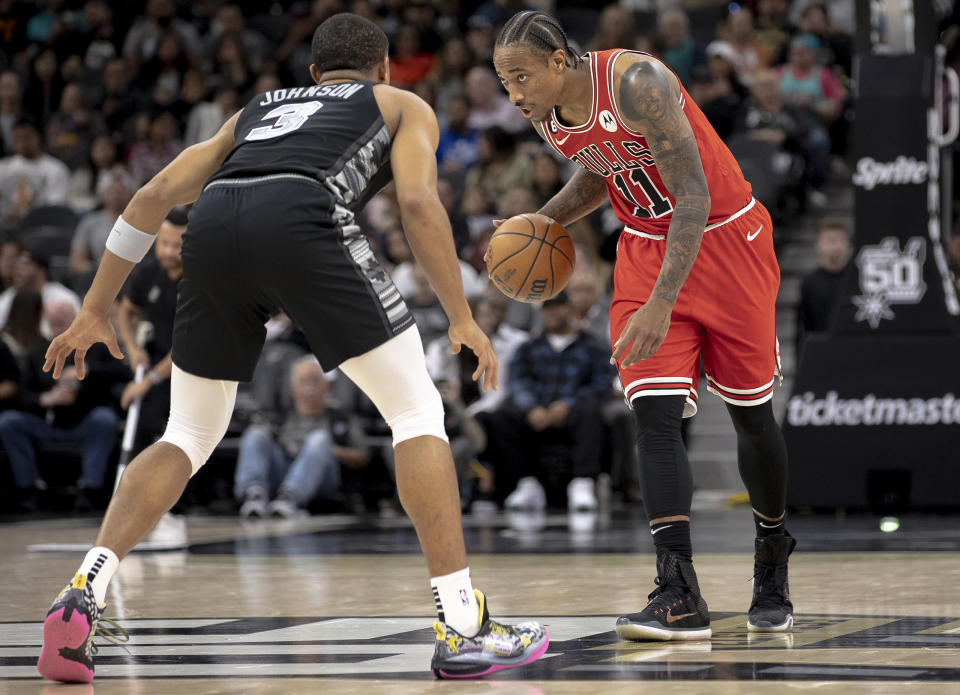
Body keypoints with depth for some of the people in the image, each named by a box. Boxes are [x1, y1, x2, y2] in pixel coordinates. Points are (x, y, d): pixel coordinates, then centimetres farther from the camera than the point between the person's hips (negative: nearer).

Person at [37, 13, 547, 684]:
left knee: (189, 436, 19)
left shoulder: (259, 107, 40)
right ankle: (463, 629, 1)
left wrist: (96, 311, 34)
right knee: (417, 411, 8)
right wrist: (463, 319, 12)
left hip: (214, 226, 4)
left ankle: (82, 597, 2)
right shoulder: (405, 106, 30)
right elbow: (419, 202, 8)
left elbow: (154, 195, 31)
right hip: (303, 217, -4)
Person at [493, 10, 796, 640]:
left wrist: (661, 304, -37)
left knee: (751, 412, 7)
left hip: (724, 239, -5)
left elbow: (695, 198, -31)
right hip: (646, 250, 5)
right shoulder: (549, 116, -6)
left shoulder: (636, 83, -29)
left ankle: (773, 571, 29)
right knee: (655, 415, -13)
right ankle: (680, 598, -18)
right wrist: (540, 222, 0)